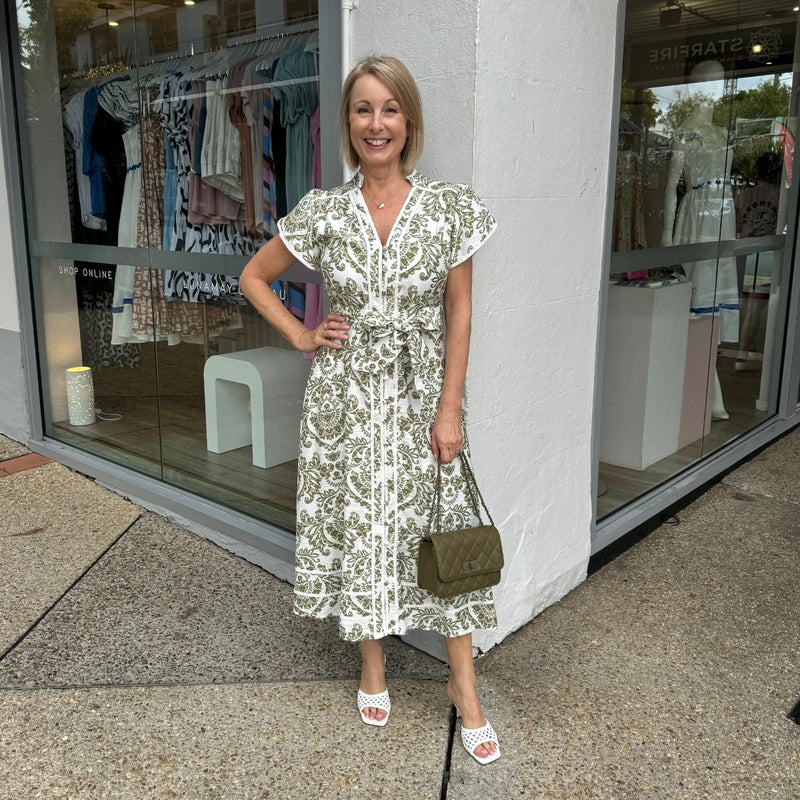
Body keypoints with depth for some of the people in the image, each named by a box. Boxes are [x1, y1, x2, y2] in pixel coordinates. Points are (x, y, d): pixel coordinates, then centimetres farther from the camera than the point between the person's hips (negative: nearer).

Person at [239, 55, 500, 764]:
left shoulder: (451, 207, -4)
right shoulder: (323, 212, -1)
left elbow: (459, 312, -2)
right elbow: (254, 278, 12)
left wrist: (450, 409, -6)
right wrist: (301, 336, 0)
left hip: (421, 395, -1)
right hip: (346, 395, 1)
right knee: (358, 526, 11)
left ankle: (464, 684, 22)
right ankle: (373, 664, 34)